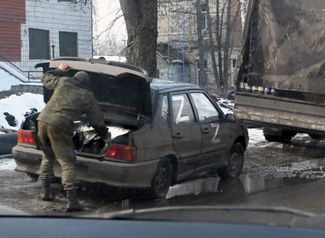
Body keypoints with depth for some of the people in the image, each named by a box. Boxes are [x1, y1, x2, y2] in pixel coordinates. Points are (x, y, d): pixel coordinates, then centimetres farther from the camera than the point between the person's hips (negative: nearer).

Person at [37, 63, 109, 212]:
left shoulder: (63, 82, 17)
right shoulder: (88, 96, 8)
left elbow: (46, 78, 36)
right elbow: (97, 120, 13)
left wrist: (59, 70, 50)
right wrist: (105, 135, 29)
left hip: (43, 120, 5)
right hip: (60, 127, -5)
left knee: (47, 156, 24)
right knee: (67, 162, -3)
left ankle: (45, 191, 25)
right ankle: (71, 201, -10)